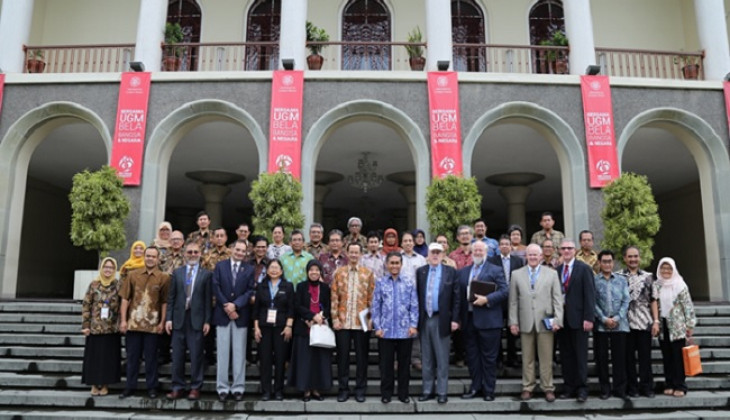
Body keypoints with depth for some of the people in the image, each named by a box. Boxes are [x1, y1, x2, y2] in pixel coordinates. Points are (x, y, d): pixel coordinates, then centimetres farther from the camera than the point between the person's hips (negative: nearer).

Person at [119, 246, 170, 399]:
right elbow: (125, 298, 5)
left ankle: (152, 387, 16)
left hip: (152, 324, -2)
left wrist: (162, 322, -6)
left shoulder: (164, 278, -1)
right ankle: (130, 387, 22)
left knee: (151, 357, 7)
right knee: (132, 356, 11)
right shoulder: (133, 275, 5)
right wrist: (123, 320, -1)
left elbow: (165, 302, -1)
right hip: (133, 322, 2)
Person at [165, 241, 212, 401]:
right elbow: (171, 297, 8)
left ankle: (195, 388, 11)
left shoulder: (206, 274, 2)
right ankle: (178, 387, 16)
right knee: (177, 356, 6)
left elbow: (208, 299, -1)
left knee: (196, 356, 2)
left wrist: (207, 321, -5)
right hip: (179, 319, 2)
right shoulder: (177, 273, 9)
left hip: (197, 320, -2)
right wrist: (169, 318, 1)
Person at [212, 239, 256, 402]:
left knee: (239, 353, 4)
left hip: (241, 315, 0)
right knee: (222, 353, 3)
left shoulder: (250, 269, 5)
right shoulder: (220, 266, 6)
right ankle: (222, 388, 10)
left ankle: (238, 388, 10)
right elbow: (216, 288, -1)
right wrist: (227, 307, -10)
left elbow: (250, 291, -2)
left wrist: (235, 305, -14)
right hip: (222, 314, 0)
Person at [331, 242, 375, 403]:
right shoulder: (339, 273, 5)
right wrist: (335, 318, -4)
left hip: (362, 322, 0)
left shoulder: (368, 273, 4)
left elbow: (371, 297, 3)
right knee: (342, 356, 6)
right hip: (343, 322, 1)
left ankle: (360, 389, 17)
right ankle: (343, 389, 18)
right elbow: (334, 297, 2)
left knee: (361, 356, 6)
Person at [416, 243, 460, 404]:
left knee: (442, 359, 4)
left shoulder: (450, 272, 1)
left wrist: (455, 319, -7)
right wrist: (416, 318, 1)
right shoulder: (420, 271, 7)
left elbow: (456, 297, -1)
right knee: (426, 359, 10)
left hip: (441, 320, -2)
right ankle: (428, 390, 20)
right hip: (424, 319, 3)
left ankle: (442, 392, 13)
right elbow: (417, 295, 6)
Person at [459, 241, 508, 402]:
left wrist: (486, 299, -18)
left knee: (489, 357, 3)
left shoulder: (496, 270, 2)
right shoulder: (463, 272, 15)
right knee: (472, 356, 11)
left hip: (488, 320, -4)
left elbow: (504, 291, -7)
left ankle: (488, 390, 13)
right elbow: (459, 294, 11)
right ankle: (475, 387, 22)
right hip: (469, 320, 4)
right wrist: (459, 318, 2)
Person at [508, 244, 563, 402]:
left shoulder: (552, 274, 6)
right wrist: (513, 322, 1)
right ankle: (527, 388, 16)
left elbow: (557, 299, 3)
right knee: (527, 358, 7)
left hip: (545, 322, 0)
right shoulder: (517, 274, 7)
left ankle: (548, 388, 16)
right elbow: (513, 301, 6)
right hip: (525, 323, 1)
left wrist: (558, 319, -6)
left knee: (546, 358, 4)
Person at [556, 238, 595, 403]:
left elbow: (589, 294, -6)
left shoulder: (584, 269, -1)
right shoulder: (557, 270, 10)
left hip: (578, 318, -4)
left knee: (580, 356, 2)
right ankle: (569, 388, 16)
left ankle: (582, 389, 9)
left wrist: (589, 318, -13)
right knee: (566, 356, 8)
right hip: (562, 319, 4)